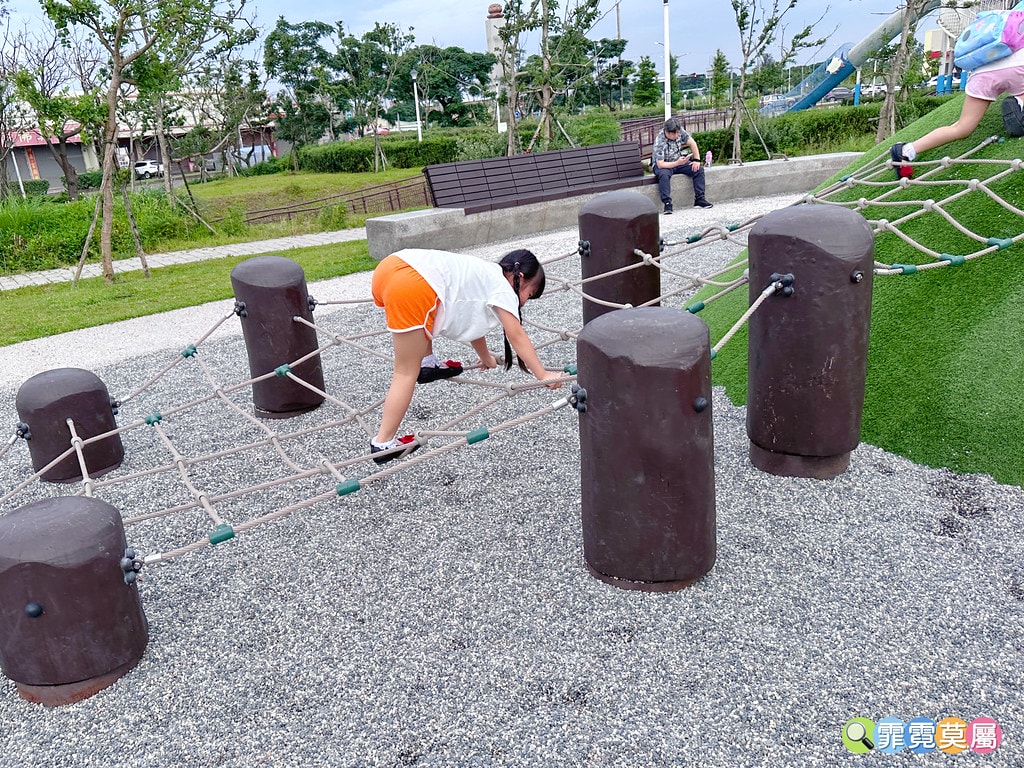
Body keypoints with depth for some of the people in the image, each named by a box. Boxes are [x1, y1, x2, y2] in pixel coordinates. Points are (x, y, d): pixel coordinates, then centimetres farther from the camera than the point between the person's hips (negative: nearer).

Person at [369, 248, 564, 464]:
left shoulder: (483, 277, 34)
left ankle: (425, 365, 33)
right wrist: (544, 376, 10)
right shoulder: (502, 287, 12)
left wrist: (486, 357, 57)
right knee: (407, 373, 1)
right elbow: (517, 336, 7)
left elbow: (472, 319, 46)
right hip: (412, 286, -9)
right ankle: (383, 444, 6)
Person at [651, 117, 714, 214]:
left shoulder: (680, 131, -13)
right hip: (662, 164, -6)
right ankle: (667, 203, -38)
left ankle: (699, 199, -11)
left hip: (678, 161, 6)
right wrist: (678, 163, -40)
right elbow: (660, 164, -32)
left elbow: (692, 143, -1)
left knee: (699, 169, -12)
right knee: (664, 174, -40)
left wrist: (697, 160, -10)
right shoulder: (659, 142, -28)